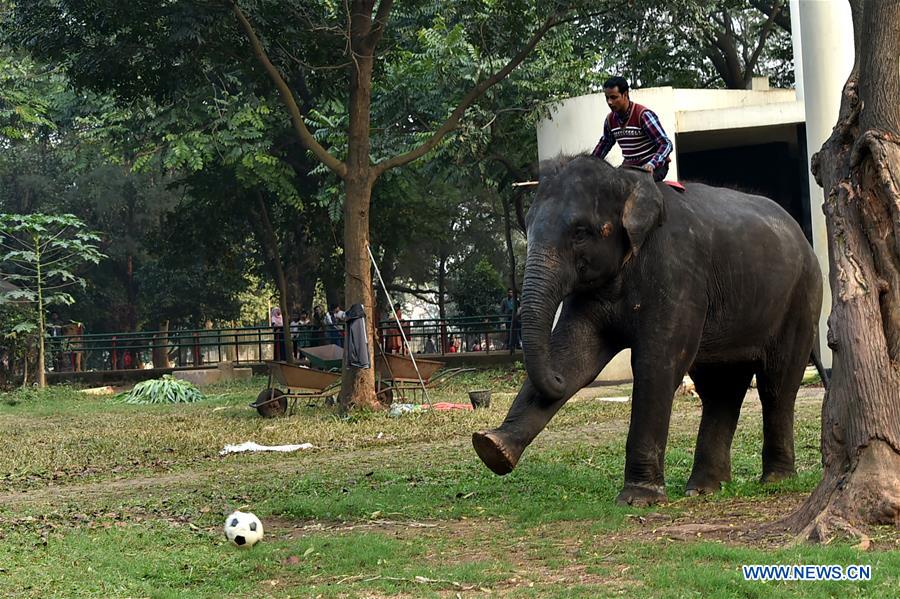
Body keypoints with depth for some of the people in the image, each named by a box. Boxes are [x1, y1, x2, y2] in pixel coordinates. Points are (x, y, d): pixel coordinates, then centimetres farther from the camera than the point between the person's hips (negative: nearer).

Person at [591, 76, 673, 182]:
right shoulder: (610, 119, 2)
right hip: (629, 165, 7)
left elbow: (666, 144, -21)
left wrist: (652, 164, -37)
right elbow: (605, 143, 24)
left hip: (654, 166, -7)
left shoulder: (643, 115, -19)